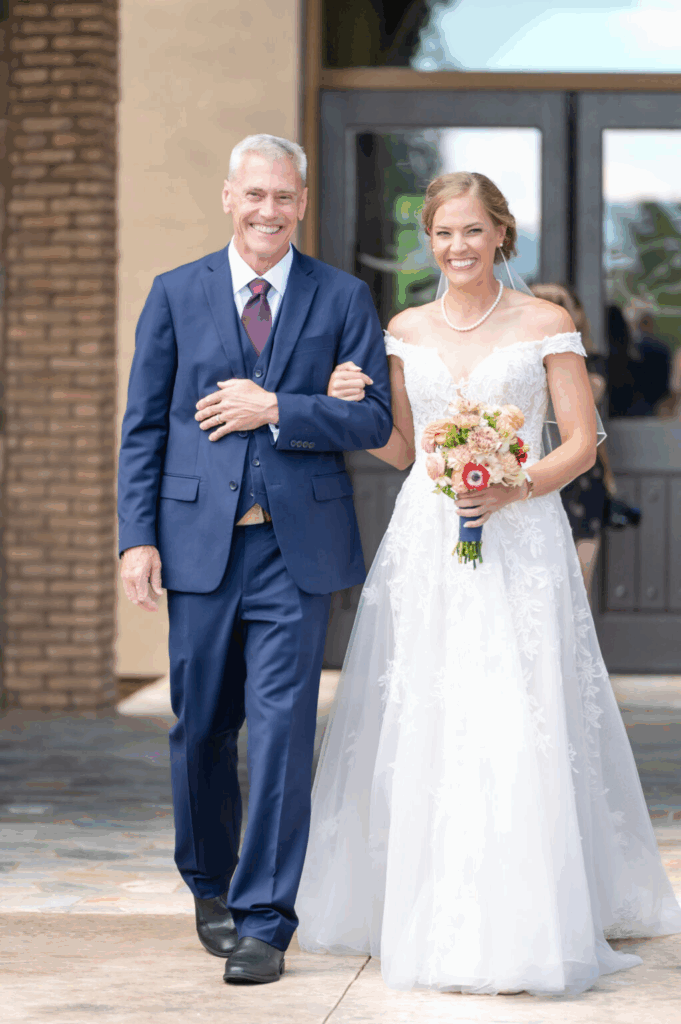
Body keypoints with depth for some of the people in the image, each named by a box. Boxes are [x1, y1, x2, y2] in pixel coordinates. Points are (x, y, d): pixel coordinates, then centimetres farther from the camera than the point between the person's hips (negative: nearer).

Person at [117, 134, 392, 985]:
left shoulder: (343, 299, 5)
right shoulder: (176, 294, 7)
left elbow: (374, 419, -1)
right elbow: (142, 427, 5)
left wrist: (274, 409, -12)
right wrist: (137, 537, -3)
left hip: (298, 545, -1)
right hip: (200, 541, 1)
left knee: (281, 726, -7)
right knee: (201, 729, 9)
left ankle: (263, 921, 0)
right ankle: (210, 885, 32)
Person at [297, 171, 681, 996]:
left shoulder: (545, 326, 1)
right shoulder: (406, 332, 11)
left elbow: (582, 442, 0)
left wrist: (515, 488, -16)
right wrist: (353, 409, -2)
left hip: (519, 545, -3)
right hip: (425, 546, 3)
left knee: (522, 730, -8)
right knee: (420, 730, 1)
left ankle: (530, 923, 0)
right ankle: (428, 913, 13)